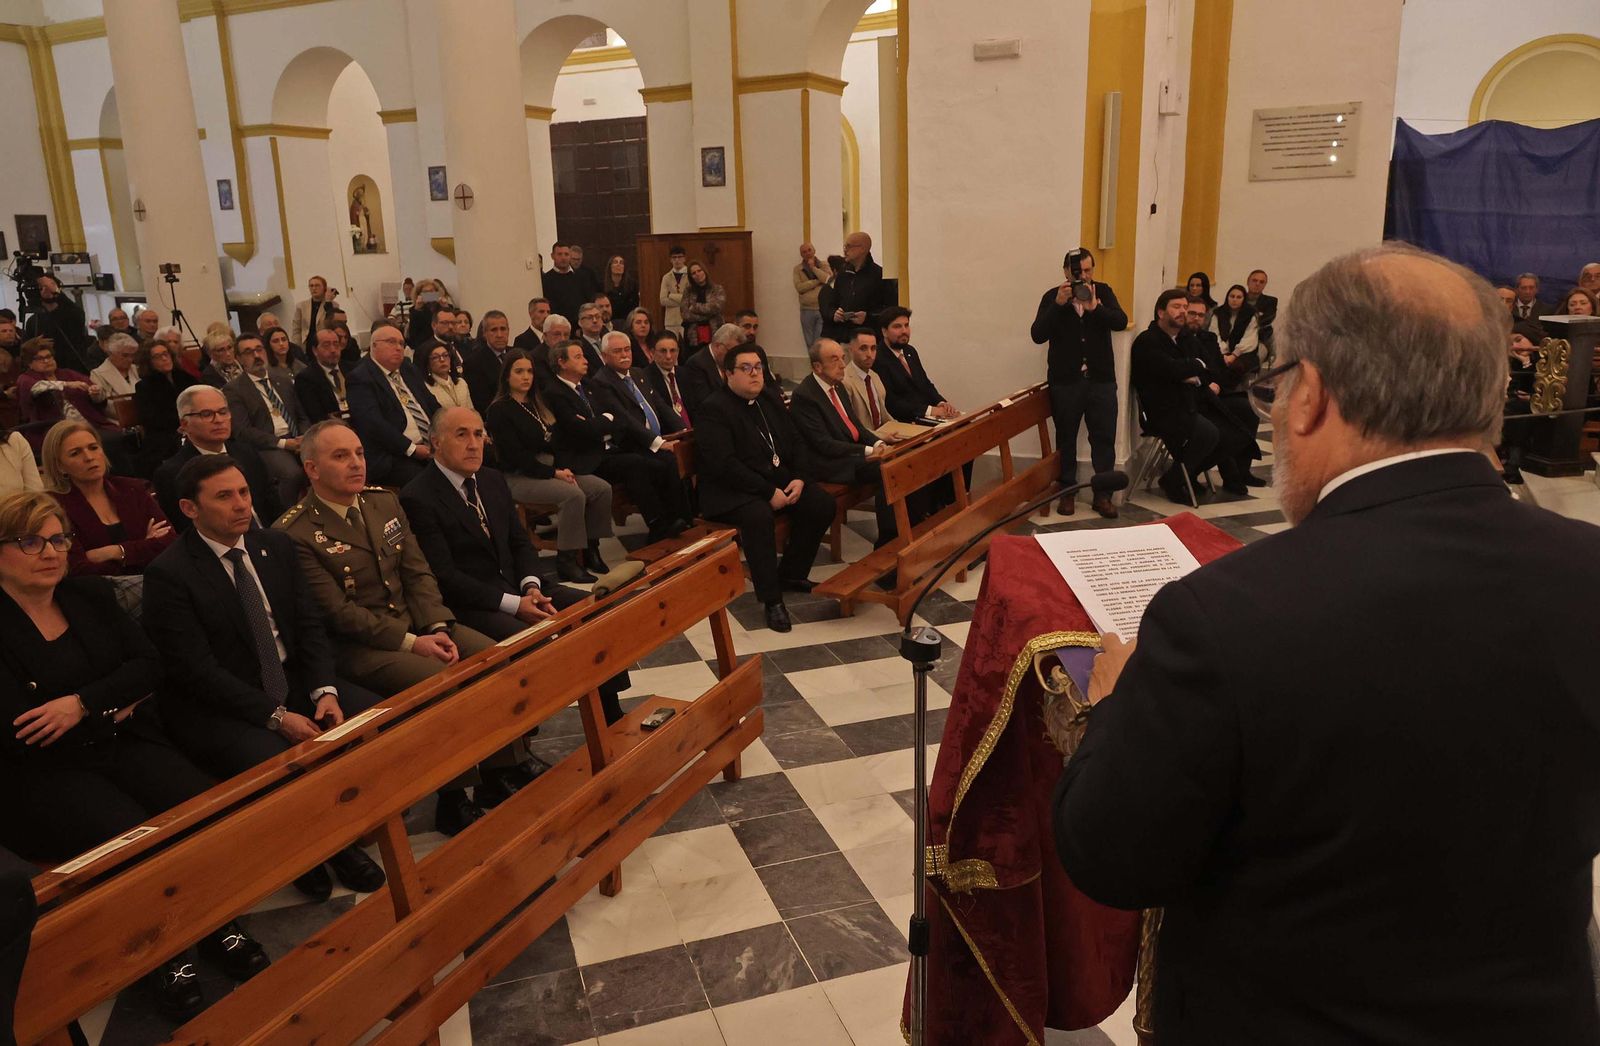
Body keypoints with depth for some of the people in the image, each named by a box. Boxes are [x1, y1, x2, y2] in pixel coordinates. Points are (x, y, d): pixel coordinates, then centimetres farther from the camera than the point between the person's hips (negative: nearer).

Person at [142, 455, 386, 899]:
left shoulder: (277, 546, 6)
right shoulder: (167, 574, -12)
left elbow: (310, 625, 6)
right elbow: (198, 671, -16)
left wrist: (324, 691, -12)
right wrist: (277, 716, -23)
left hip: (293, 680, 6)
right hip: (217, 708, -6)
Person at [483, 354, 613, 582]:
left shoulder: (537, 404, 17)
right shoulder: (499, 410, -6)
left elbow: (554, 442, 14)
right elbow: (515, 455, -13)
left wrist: (563, 469, -6)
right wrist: (554, 473, -18)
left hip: (551, 469, 7)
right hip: (519, 477, -7)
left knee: (602, 489, -14)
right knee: (573, 494, -32)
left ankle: (591, 548, -5)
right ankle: (566, 561, -23)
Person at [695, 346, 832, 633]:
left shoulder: (770, 402, 14)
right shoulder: (713, 408, -11)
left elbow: (797, 443, 15)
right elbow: (724, 464, -22)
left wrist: (798, 479, -6)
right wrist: (769, 492, -23)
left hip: (780, 481, 8)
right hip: (731, 491, -8)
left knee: (822, 504, -10)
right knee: (759, 516, -36)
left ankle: (791, 574, 9)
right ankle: (772, 599, -25)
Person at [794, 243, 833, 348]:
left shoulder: (824, 265, 5)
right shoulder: (797, 269, 6)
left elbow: (828, 279, -13)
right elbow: (799, 287, -9)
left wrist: (814, 268, -8)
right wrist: (818, 281, -10)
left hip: (823, 309, -2)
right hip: (806, 310, 2)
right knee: (810, 343, 8)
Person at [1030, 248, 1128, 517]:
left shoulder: (1103, 292, 3)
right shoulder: (1052, 297, -2)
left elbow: (1121, 322, -11)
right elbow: (1037, 335, -13)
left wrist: (1095, 308, -27)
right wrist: (1058, 304, -22)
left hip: (1101, 379, 1)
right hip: (1065, 380, -1)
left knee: (1104, 438, 2)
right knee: (1066, 437, 8)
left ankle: (1103, 494, 10)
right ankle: (1067, 492, 20)